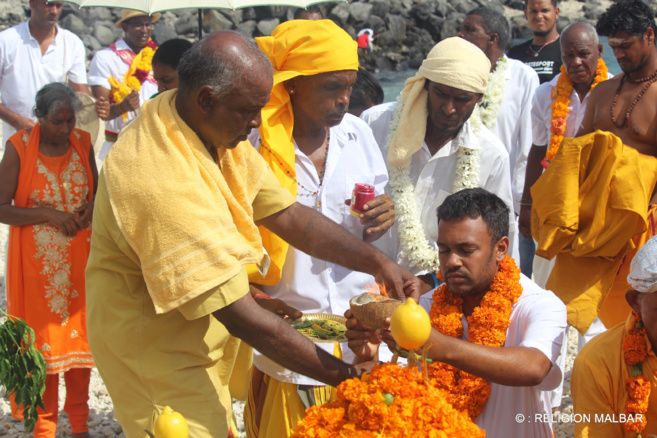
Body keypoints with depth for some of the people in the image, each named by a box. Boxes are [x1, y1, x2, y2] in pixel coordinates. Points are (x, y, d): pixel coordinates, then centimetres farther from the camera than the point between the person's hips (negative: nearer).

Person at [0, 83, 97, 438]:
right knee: (43, 337, 4)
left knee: (79, 332, 10)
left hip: (79, 259, 4)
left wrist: (93, 207, -6)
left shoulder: (82, 143, 1)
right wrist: (47, 214, -21)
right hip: (37, 262, -3)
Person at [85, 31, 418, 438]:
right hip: (158, 356, -8)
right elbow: (243, 317, -32)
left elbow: (288, 214, -1)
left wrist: (376, 261, -14)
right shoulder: (160, 180, -34)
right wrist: (343, 375, -27)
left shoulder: (217, 128, -5)